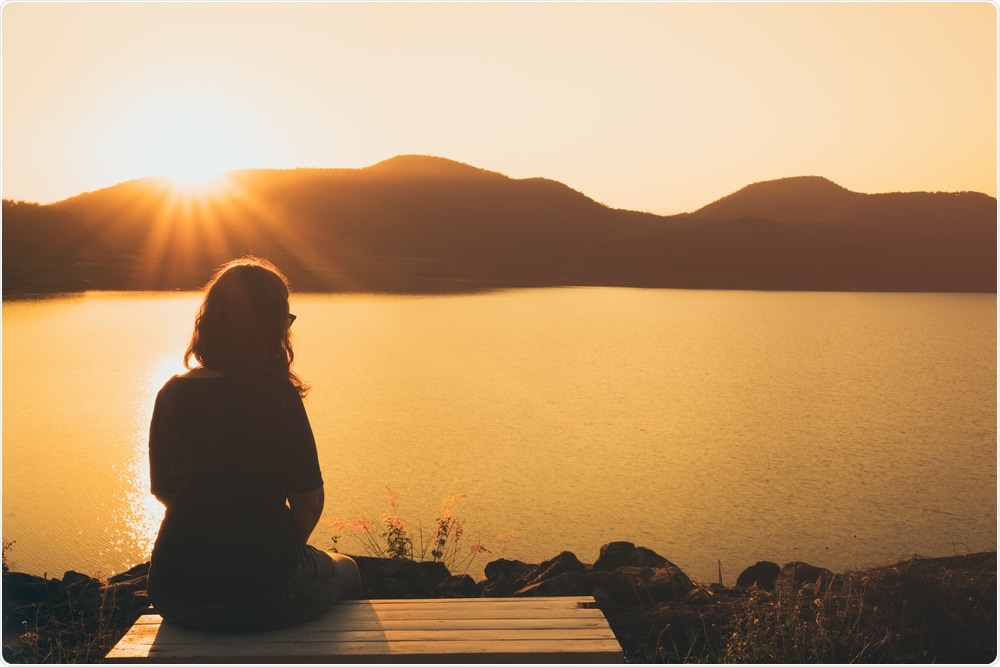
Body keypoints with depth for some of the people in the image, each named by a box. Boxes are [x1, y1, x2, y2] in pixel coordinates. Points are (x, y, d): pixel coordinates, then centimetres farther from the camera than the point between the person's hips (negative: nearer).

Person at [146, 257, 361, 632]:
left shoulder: (171, 394, 1)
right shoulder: (275, 392, -14)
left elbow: (162, 489, 13)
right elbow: (308, 500, -11)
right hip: (258, 592, -5)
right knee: (345, 571, 28)